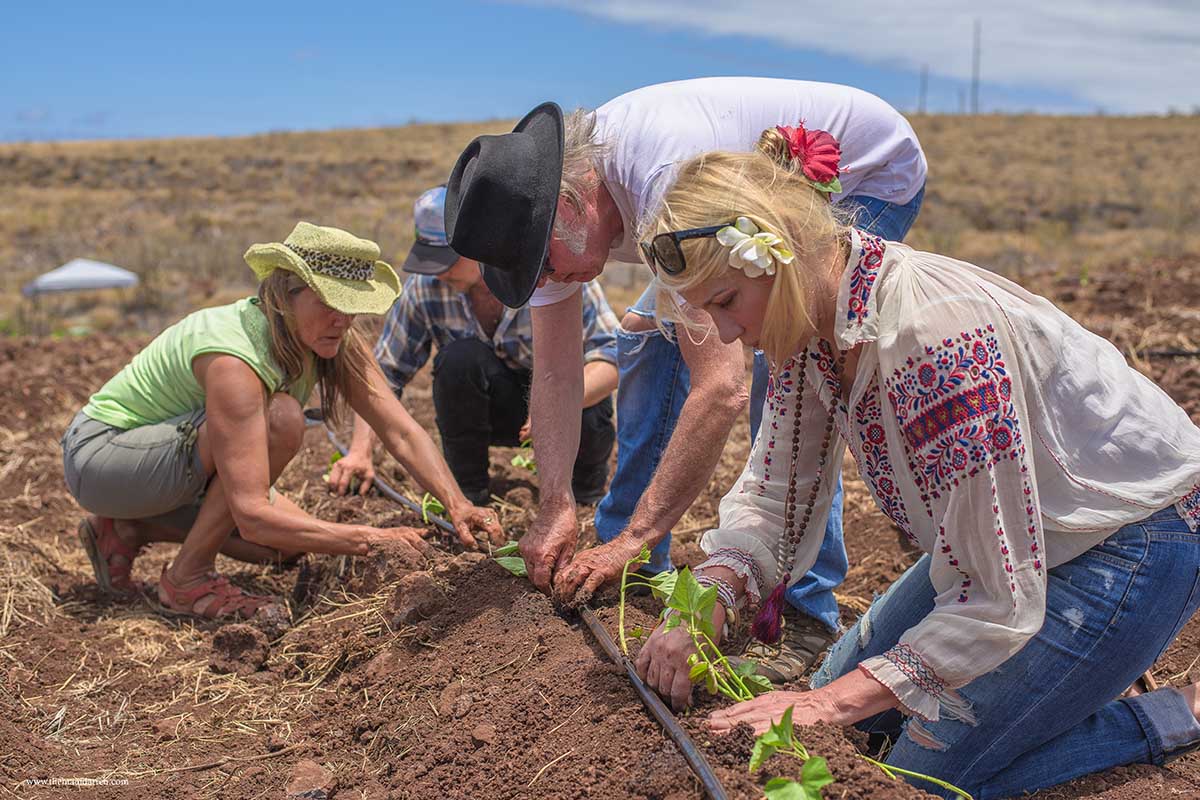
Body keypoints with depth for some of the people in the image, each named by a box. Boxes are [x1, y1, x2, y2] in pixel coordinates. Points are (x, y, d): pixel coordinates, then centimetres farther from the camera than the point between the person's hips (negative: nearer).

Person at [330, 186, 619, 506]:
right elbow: (383, 370, -11)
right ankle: (466, 486, -9)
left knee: (587, 422, -36)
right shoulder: (425, 287, -19)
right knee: (460, 357, -31)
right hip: (491, 407, 2)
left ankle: (588, 470, 3)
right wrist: (361, 449, -25)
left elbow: (614, 358, -28)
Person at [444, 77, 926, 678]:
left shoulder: (668, 178, -43)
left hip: (873, 176, -7)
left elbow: (721, 389, -46)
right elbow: (554, 371, -11)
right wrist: (555, 507, -20)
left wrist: (636, 536, -40)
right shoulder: (547, 201, -17)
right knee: (650, 334, 0)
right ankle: (632, 567, 10)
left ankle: (807, 611, -13)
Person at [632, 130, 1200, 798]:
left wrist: (835, 702, -28)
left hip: (1132, 539, -8)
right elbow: (774, 491, -1)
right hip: (1017, 530, 8)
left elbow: (994, 598, -31)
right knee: (842, 698, 11)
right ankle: (1086, 664, 23)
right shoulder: (811, 317, -10)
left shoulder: (934, 334, -36)